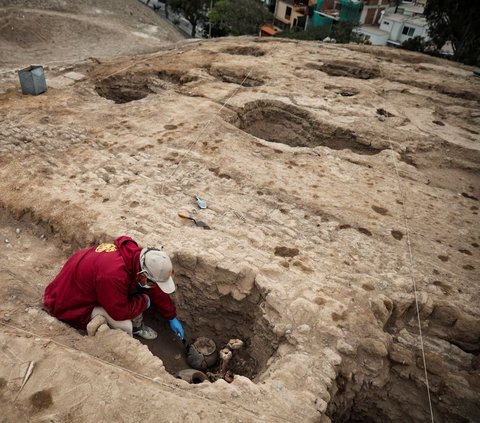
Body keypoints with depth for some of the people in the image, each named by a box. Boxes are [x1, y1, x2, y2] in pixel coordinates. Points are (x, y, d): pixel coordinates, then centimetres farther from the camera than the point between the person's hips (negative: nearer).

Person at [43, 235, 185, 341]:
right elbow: (120, 312, -28)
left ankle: (137, 326, 9)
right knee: (125, 327, -23)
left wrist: (172, 317, 7)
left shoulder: (137, 255, -15)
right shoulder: (113, 274, -42)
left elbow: (154, 291, 0)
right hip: (71, 305, -8)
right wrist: (144, 301, -11)